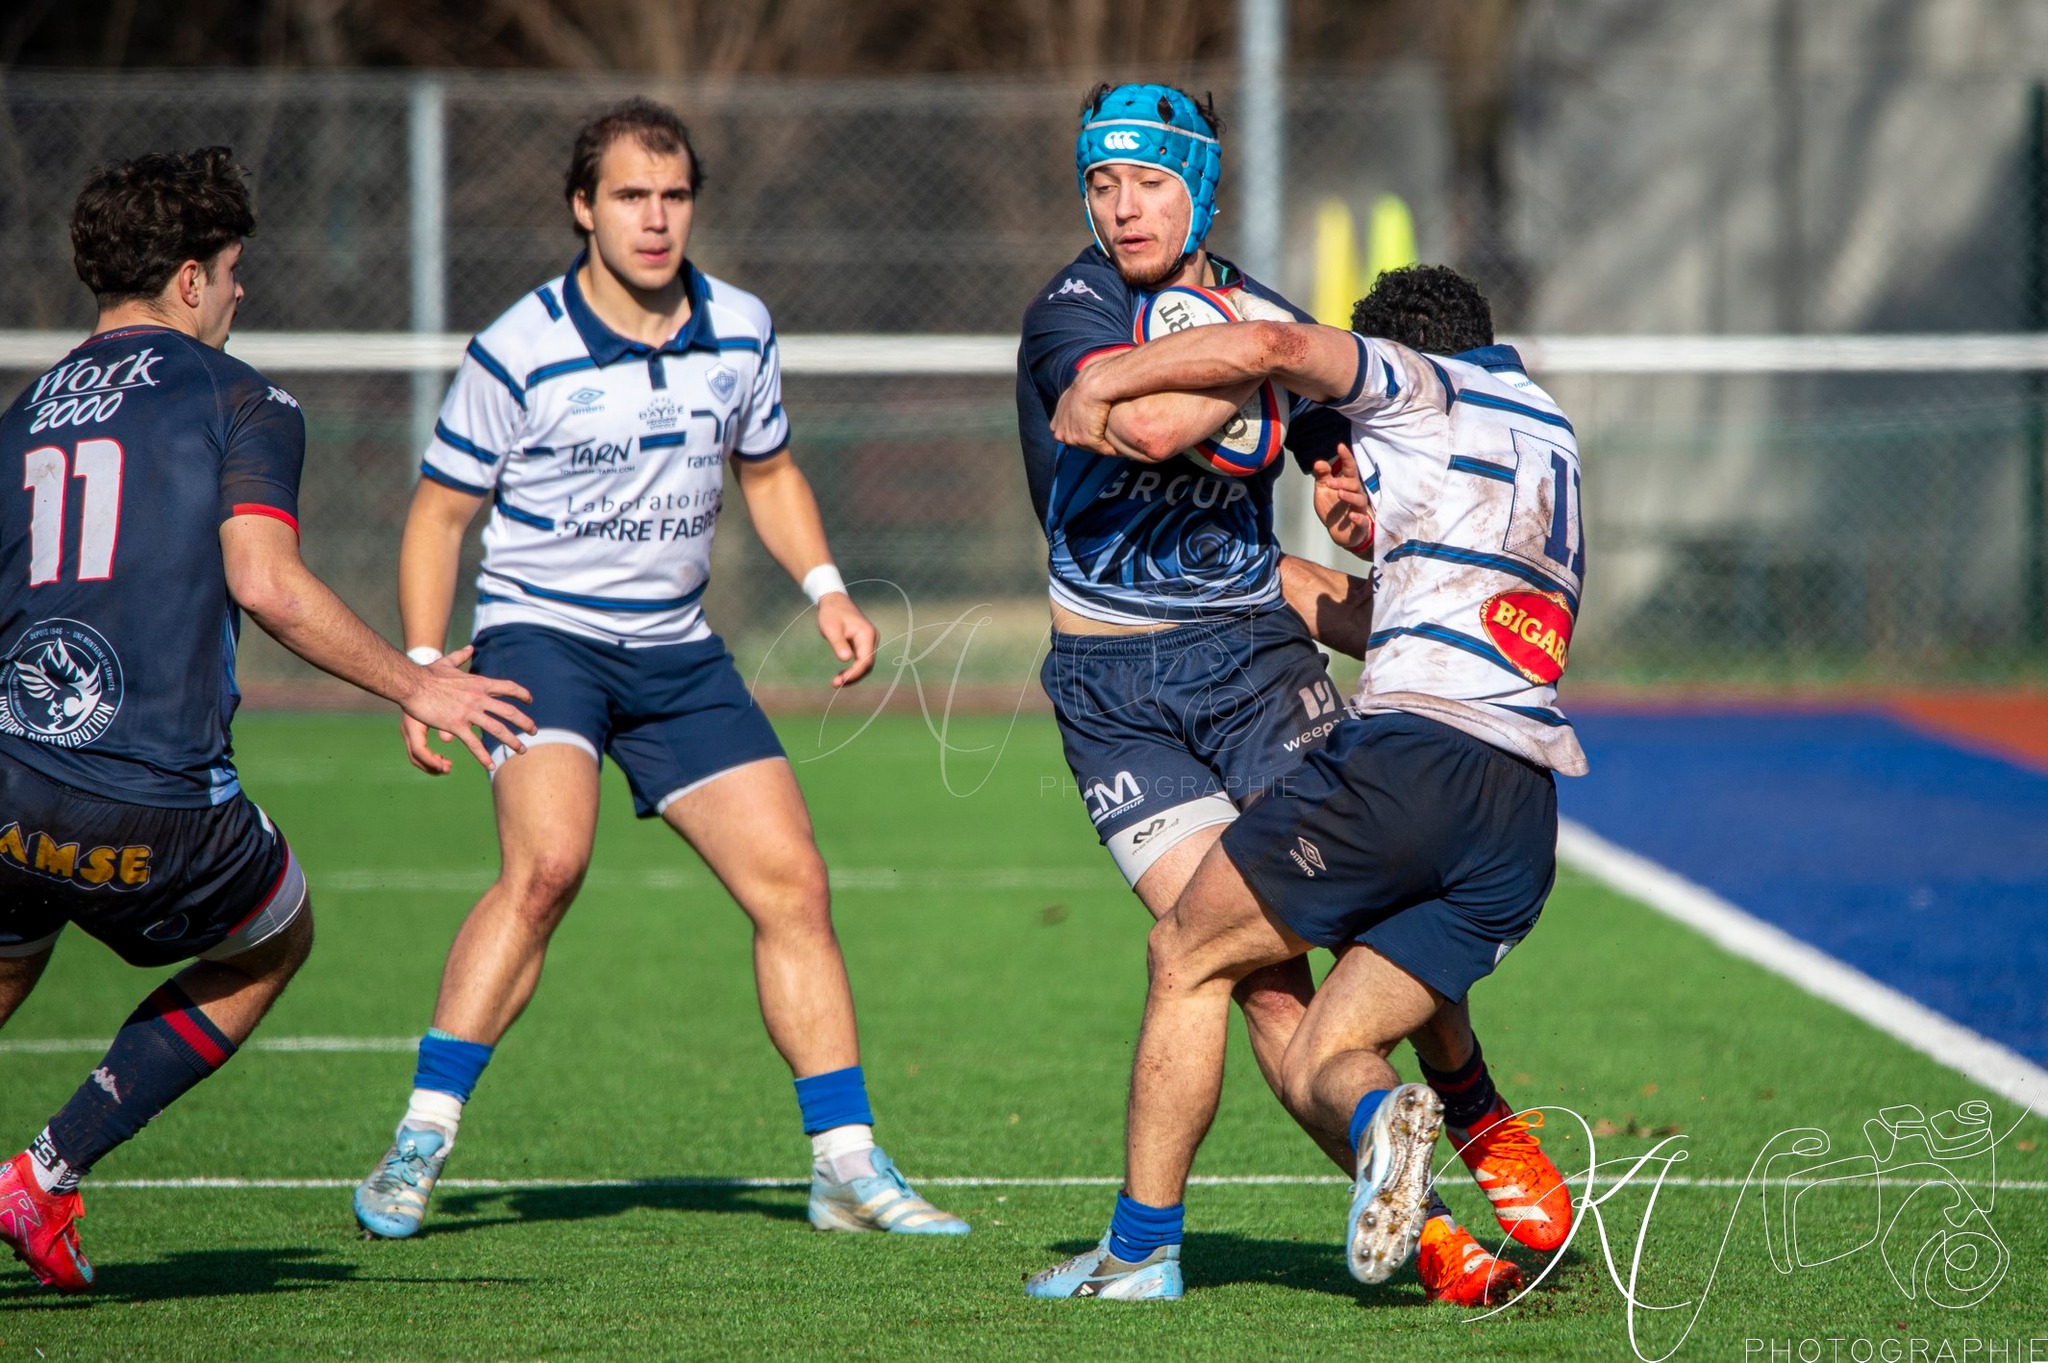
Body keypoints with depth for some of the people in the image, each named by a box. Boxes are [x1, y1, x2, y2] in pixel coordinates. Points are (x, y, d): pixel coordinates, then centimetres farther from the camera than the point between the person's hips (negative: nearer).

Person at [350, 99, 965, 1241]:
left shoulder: (740, 331, 1)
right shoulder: (520, 354, -12)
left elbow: (768, 470, 19)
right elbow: (442, 511, -2)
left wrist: (826, 589, 4)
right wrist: (422, 669, -11)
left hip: (677, 652, 5)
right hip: (541, 633, -5)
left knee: (793, 885, -2)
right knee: (548, 861, -29)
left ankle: (849, 1167, 7)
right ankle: (420, 1143, -22)